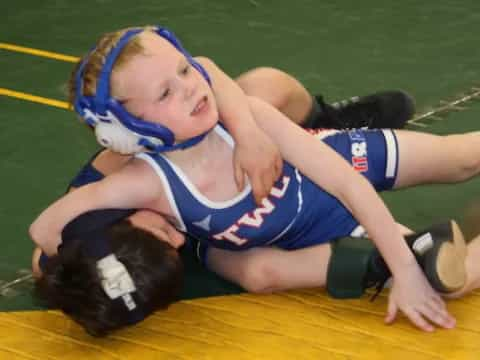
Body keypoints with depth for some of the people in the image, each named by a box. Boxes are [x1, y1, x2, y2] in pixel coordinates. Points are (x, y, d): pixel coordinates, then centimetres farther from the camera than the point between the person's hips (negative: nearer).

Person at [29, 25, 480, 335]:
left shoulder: (245, 115, -35)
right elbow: (45, 229, -31)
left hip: (349, 160, 0)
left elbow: (349, 183, -29)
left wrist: (406, 270, -34)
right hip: (318, 238, 0)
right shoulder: (150, 181, -37)